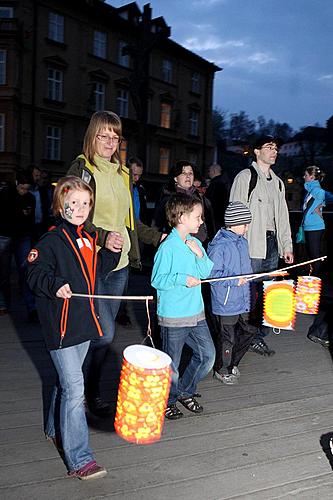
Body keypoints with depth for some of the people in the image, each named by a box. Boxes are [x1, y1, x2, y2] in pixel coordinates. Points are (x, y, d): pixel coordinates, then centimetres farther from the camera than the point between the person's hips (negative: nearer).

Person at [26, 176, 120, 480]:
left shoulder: (89, 238, 10)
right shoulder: (52, 241, -11)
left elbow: (100, 268, 19)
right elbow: (35, 274, -12)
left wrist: (112, 250, 2)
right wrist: (55, 284, -31)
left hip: (84, 321, 7)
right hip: (61, 324, -7)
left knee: (68, 381, 21)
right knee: (74, 387, -8)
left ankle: (56, 430, 42)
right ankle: (79, 459, 0)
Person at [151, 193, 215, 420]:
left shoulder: (195, 243, 6)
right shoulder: (168, 247, -17)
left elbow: (207, 272, 7)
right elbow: (157, 279, -17)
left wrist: (199, 254, -8)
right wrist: (183, 279, -23)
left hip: (196, 312, 7)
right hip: (173, 316, -7)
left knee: (207, 354, 13)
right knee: (172, 363, 7)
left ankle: (185, 391, 33)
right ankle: (168, 401, 31)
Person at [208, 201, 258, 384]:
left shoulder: (242, 241, 8)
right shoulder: (219, 245, -19)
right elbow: (211, 273, -20)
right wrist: (234, 281, -21)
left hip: (243, 300, 8)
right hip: (226, 302, -8)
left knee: (249, 331, 17)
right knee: (227, 337, 5)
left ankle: (232, 363, 38)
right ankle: (221, 370, 27)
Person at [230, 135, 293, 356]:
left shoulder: (278, 182, 19)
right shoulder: (245, 177, -2)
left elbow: (282, 216, 21)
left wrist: (287, 245, 14)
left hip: (272, 244, 7)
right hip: (252, 244, -7)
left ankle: (259, 336, 19)